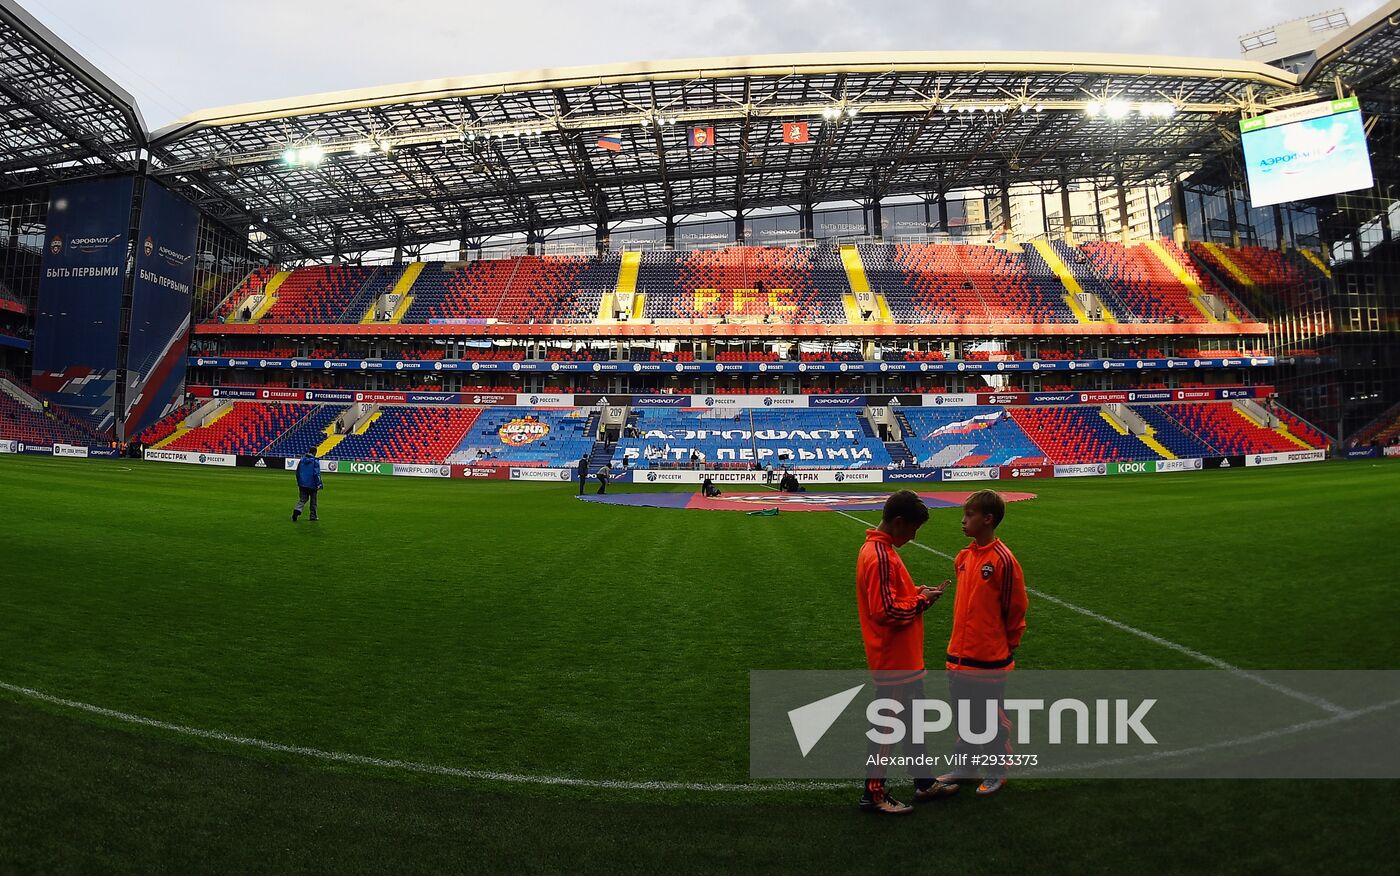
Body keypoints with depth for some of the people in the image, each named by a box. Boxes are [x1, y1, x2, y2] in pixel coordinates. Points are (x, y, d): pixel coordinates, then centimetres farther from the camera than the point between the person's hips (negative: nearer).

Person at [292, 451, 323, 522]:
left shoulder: (302, 460, 6)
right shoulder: (315, 461, -11)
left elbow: (297, 472, 13)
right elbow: (316, 474, -17)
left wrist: (298, 483, 24)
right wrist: (319, 485, -12)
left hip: (302, 484, 4)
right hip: (312, 485, -4)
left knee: (302, 499, 9)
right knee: (313, 500, 10)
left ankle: (297, 510, -18)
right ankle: (313, 516, 15)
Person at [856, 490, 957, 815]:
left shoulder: (882, 550, 8)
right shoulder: (879, 556, -24)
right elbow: (885, 610, -27)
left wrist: (918, 592, 1)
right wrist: (922, 601, -14)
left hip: (905, 658, 10)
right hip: (892, 661, -10)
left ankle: (925, 783, 37)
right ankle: (873, 795, 19)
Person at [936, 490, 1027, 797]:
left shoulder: (1003, 559, -18)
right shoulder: (964, 557, 4)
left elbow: (1016, 607, -10)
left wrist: (1009, 644, -1)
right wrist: (961, 639, 15)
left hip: (989, 659, -7)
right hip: (960, 655, 7)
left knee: (992, 717, 10)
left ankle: (997, 773, 29)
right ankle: (965, 766, 35)